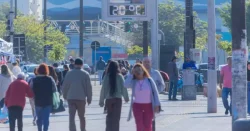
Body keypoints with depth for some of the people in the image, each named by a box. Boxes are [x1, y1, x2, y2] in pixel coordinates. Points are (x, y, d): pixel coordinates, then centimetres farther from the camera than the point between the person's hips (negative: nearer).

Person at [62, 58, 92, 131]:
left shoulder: (69, 73, 1)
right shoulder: (85, 74, -2)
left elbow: (64, 86, 4)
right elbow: (89, 87, -2)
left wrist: (65, 95, 17)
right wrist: (89, 98, 5)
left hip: (70, 98, 0)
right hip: (81, 98, 0)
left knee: (71, 117, -3)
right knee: (81, 116, 14)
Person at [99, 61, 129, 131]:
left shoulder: (106, 77, -4)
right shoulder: (120, 76, -6)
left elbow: (103, 89, -4)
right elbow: (123, 87, -5)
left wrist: (101, 100, 0)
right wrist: (126, 97, 8)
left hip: (108, 99, 2)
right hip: (118, 99, -2)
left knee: (109, 116, 17)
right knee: (116, 117, 2)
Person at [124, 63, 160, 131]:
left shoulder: (149, 80, -3)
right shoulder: (133, 81, -2)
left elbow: (155, 92, -2)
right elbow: (126, 85, -23)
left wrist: (157, 105, -9)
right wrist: (131, 74, -14)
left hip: (148, 105, 0)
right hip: (137, 105, 0)